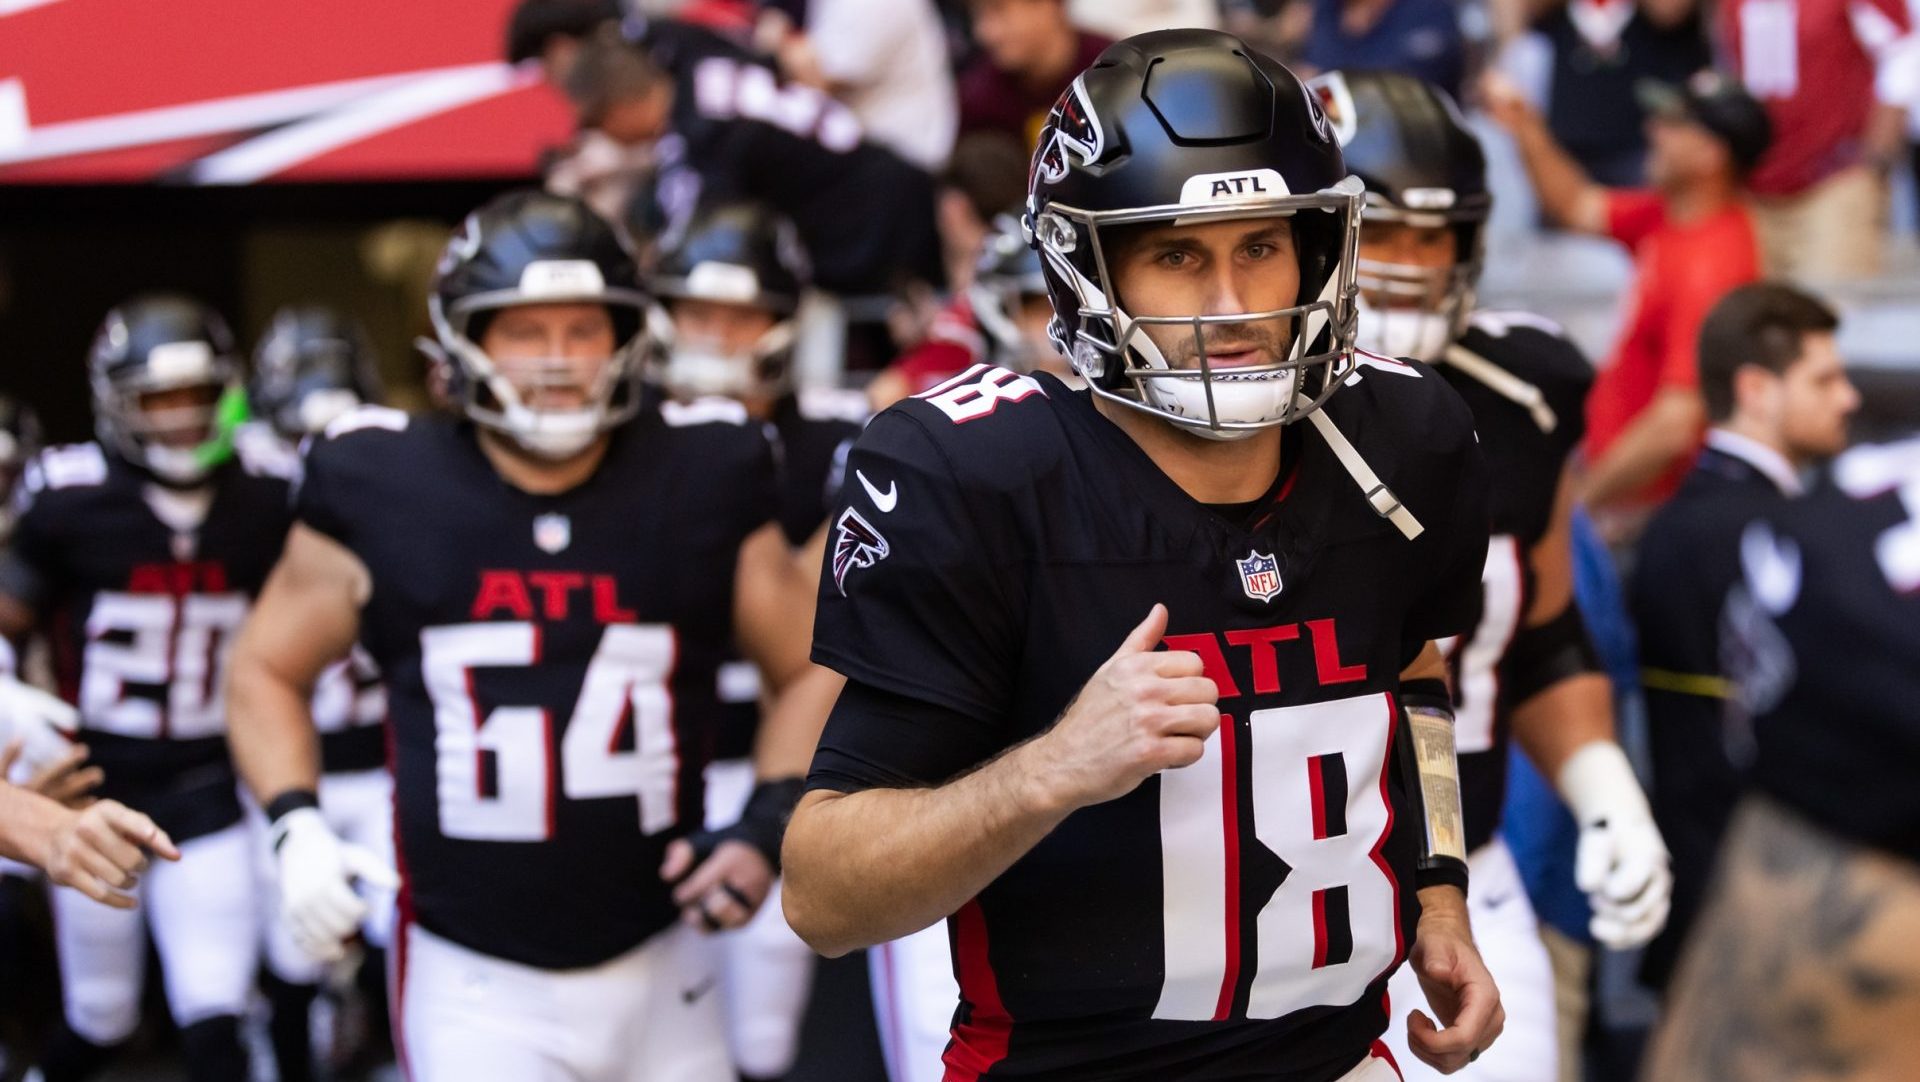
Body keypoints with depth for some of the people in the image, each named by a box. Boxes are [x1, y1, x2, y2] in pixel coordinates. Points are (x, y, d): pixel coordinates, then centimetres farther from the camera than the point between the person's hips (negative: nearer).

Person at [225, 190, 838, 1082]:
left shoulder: (702, 481, -1)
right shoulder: (383, 491, -4)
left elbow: (808, 672, 9)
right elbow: (266, 669, 9)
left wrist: (766, 828, -5)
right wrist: (297, 830, -5)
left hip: (658, 968, 2)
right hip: (474, 977, -2)